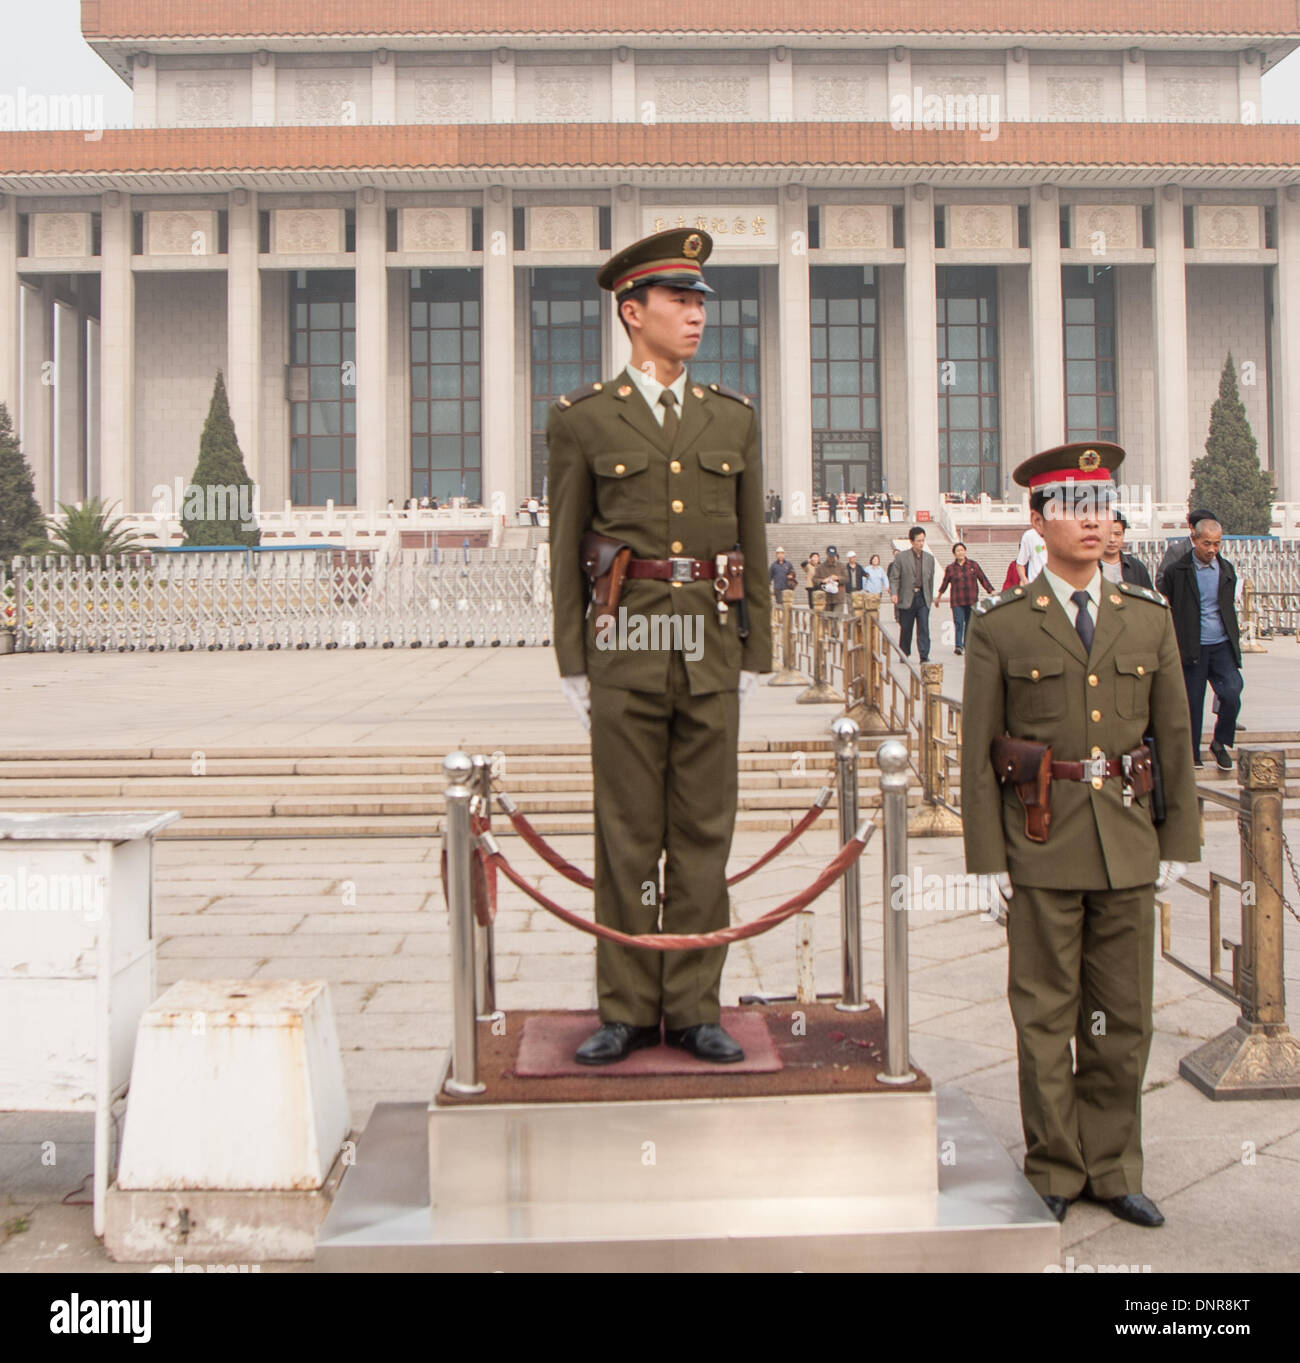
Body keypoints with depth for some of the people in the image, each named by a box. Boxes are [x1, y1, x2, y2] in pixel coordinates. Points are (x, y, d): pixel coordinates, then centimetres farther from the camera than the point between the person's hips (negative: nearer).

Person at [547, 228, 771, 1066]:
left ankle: (694, 1008, 17)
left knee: (705, 834, 5)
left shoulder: (734, 417, 12)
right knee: (627, 836, 3)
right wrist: (573, 666, 0)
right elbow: (567, 550, 4)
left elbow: (753, 546, 13)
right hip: (625, 648, -2)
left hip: (711, 650, 3)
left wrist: (754, 656, 8)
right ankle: (627, 1011, 15)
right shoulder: (583, 419, 4)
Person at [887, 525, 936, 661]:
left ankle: (924, 656, -10)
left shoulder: (929, 558, 10)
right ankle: (904, 654, 23)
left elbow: (931, 579, 15)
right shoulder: (901, 557, -1)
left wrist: (930, 598, 15)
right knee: (905, 628, 7)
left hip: (923, 598, 2)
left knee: (924, 627, -9)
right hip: (907, 598, -2)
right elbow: (894, 577, -2)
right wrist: (893, 593, -16)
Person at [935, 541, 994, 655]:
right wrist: (939, 596, 24)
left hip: (972, 601, 1)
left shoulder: (973, 565, 6)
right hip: (957, 601, -1)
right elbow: (945, 583, 17)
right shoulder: (950, 568, 5)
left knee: (970, 623, 5)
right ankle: (958, 646, -18)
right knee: (958, 623, -12)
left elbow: (983, 579, 9)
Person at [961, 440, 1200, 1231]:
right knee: (1046, 1015, 6)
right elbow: (978, 751, -3)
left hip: (1127, 844, 3)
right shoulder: (1000, 627, -3)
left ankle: (1112, 1169, 26)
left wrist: (1181, 841, 6)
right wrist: (987, 860, -6)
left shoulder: (1150, 618, 6)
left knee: (1124, 1016, 11)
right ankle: (1054, 1172, 22)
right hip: (1042, 846, -3)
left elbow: (1175, 737, 9)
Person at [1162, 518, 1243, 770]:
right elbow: (1166, 610, 0)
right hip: (1192, 649, -3)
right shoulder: (1177, 570, -4)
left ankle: (1220, 743, 10)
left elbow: (1230, 606, 20)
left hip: (1222, 646, 3)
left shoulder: (1227, 569, 8)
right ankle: (1192, 756, 15)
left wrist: (1235, 634, 15)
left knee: (1232, 694, -13)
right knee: (1192, 702, 2)